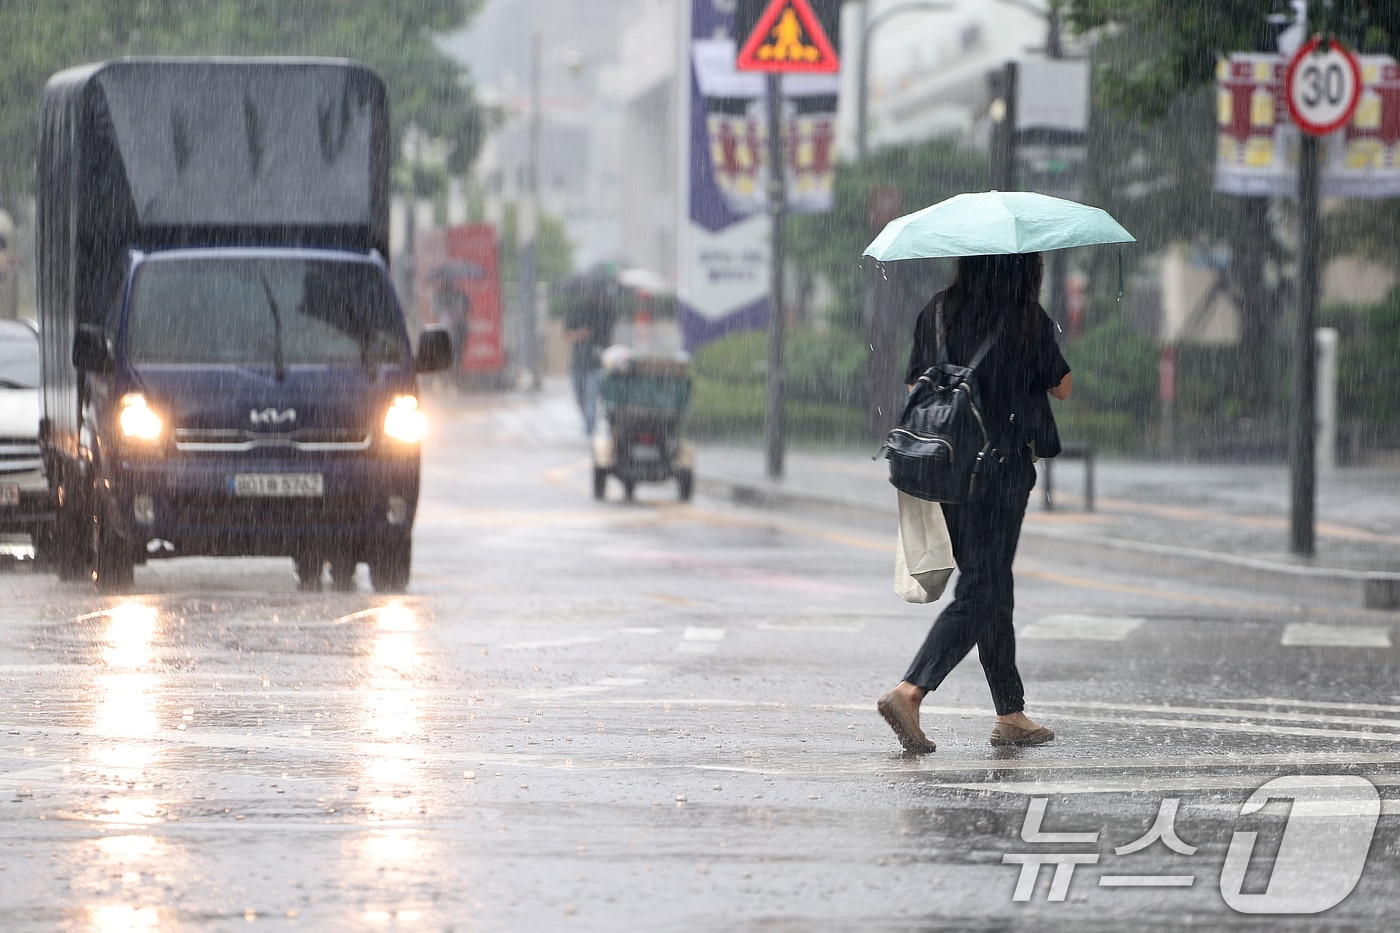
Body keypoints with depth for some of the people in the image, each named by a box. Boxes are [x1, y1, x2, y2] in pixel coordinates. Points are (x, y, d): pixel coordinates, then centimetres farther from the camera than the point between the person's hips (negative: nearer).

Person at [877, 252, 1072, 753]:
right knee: (981, 593, -4)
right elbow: (1061, 387, 3)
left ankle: (1011, 712, 20)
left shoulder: (936, 312, 5)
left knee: (992, 586, 15)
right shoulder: (1027, 318, -9)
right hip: (1001, 466, -6)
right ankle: (910, 690, -20)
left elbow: (916, 387, 9)